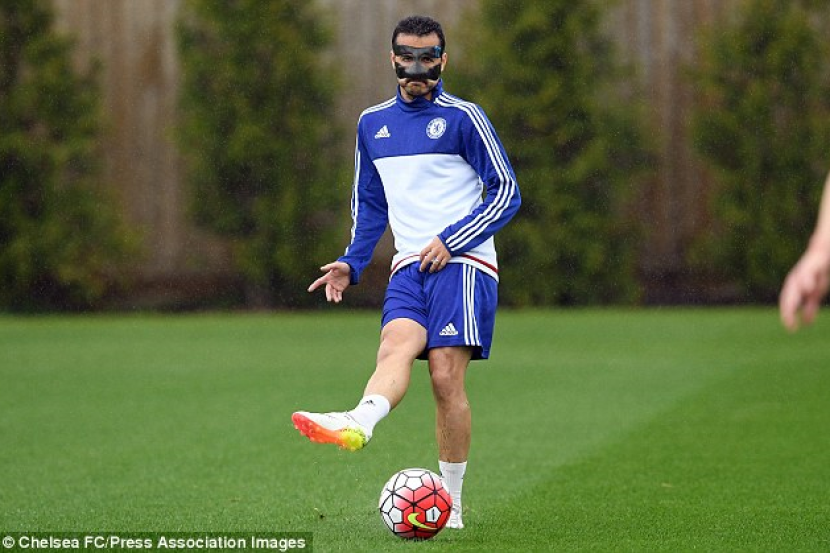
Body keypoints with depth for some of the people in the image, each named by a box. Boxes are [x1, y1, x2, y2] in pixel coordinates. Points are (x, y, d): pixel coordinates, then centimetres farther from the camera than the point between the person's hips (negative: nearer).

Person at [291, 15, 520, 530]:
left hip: (462, 262, -4)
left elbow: (506, 193, -1)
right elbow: (370, 205, 29)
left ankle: (450, 502, -10)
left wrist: (449, 240, -11)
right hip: (410, 268, 4)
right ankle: (356, 425, -54)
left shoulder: (464, 117, 1)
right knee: (396, 346, -24)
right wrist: (351, 264, 15)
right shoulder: (372, 124, 18)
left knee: (446, 376, -15)